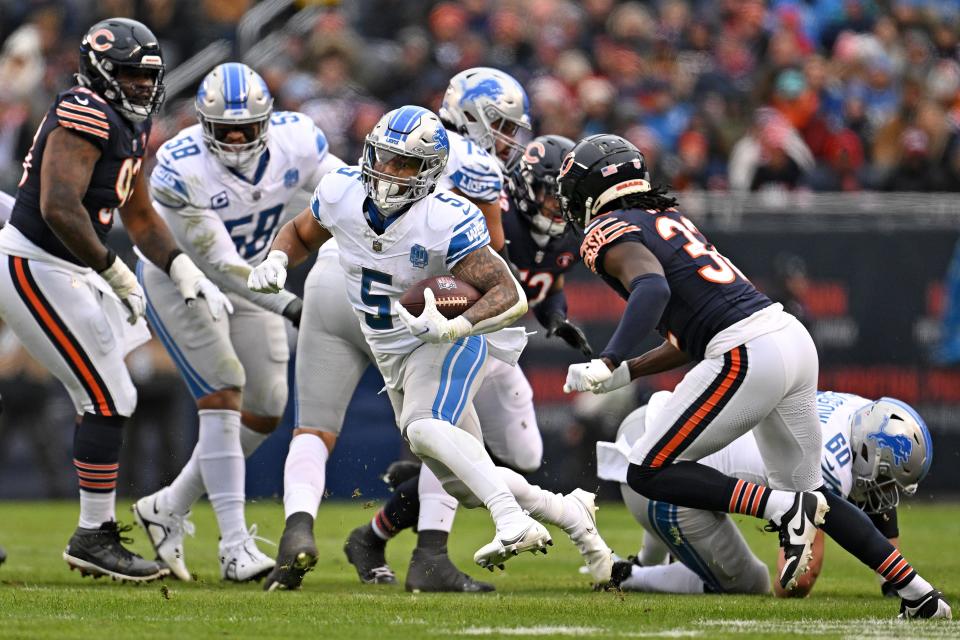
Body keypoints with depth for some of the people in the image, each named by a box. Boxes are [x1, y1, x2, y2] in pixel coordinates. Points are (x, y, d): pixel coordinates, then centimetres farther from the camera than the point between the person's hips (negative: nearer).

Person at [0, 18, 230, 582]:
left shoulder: (132, 127, 13)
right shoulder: (85, 118, -20)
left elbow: (139, 216, 22)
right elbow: (59, 207, -29)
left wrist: (183, 272, 9)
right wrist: (115, 274, -22)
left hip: (69, 273, 10)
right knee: (110, 399, -10)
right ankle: (94, 536, -3)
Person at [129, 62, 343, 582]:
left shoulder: (295, 140, -19)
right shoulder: (180, 169, -32)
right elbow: (219, 265, -32)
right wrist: (291, 307, -38)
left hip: (249, 280, 6)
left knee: (265, 410, 5)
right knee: (223, 392, -20)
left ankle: (170, 507, 20)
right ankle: (235, 546, -20)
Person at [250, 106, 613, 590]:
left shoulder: (447, 222, -28)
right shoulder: (342, 193, -12)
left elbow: (509, 294, -30)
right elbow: (301, 235, 9)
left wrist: (454, 325, -46)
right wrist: (276, 261, -13)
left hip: (449, 343, -7)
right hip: (393, 353, 7)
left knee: (424, 428, -35)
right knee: (466, 484, 7)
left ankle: (514, 524, -39)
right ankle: (570, 516, 24)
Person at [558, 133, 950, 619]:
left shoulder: (609, 234, -1)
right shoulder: (667, 219, 25)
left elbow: (652, 289, -23)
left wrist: (607, 363, -28)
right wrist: (624, 374, 22)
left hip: (747, 356, -9)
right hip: (793, 337, 9)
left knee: (648, 474, -1)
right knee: (808, 492, 21)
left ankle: (785, 508, -12)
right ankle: (918, 594, 15)